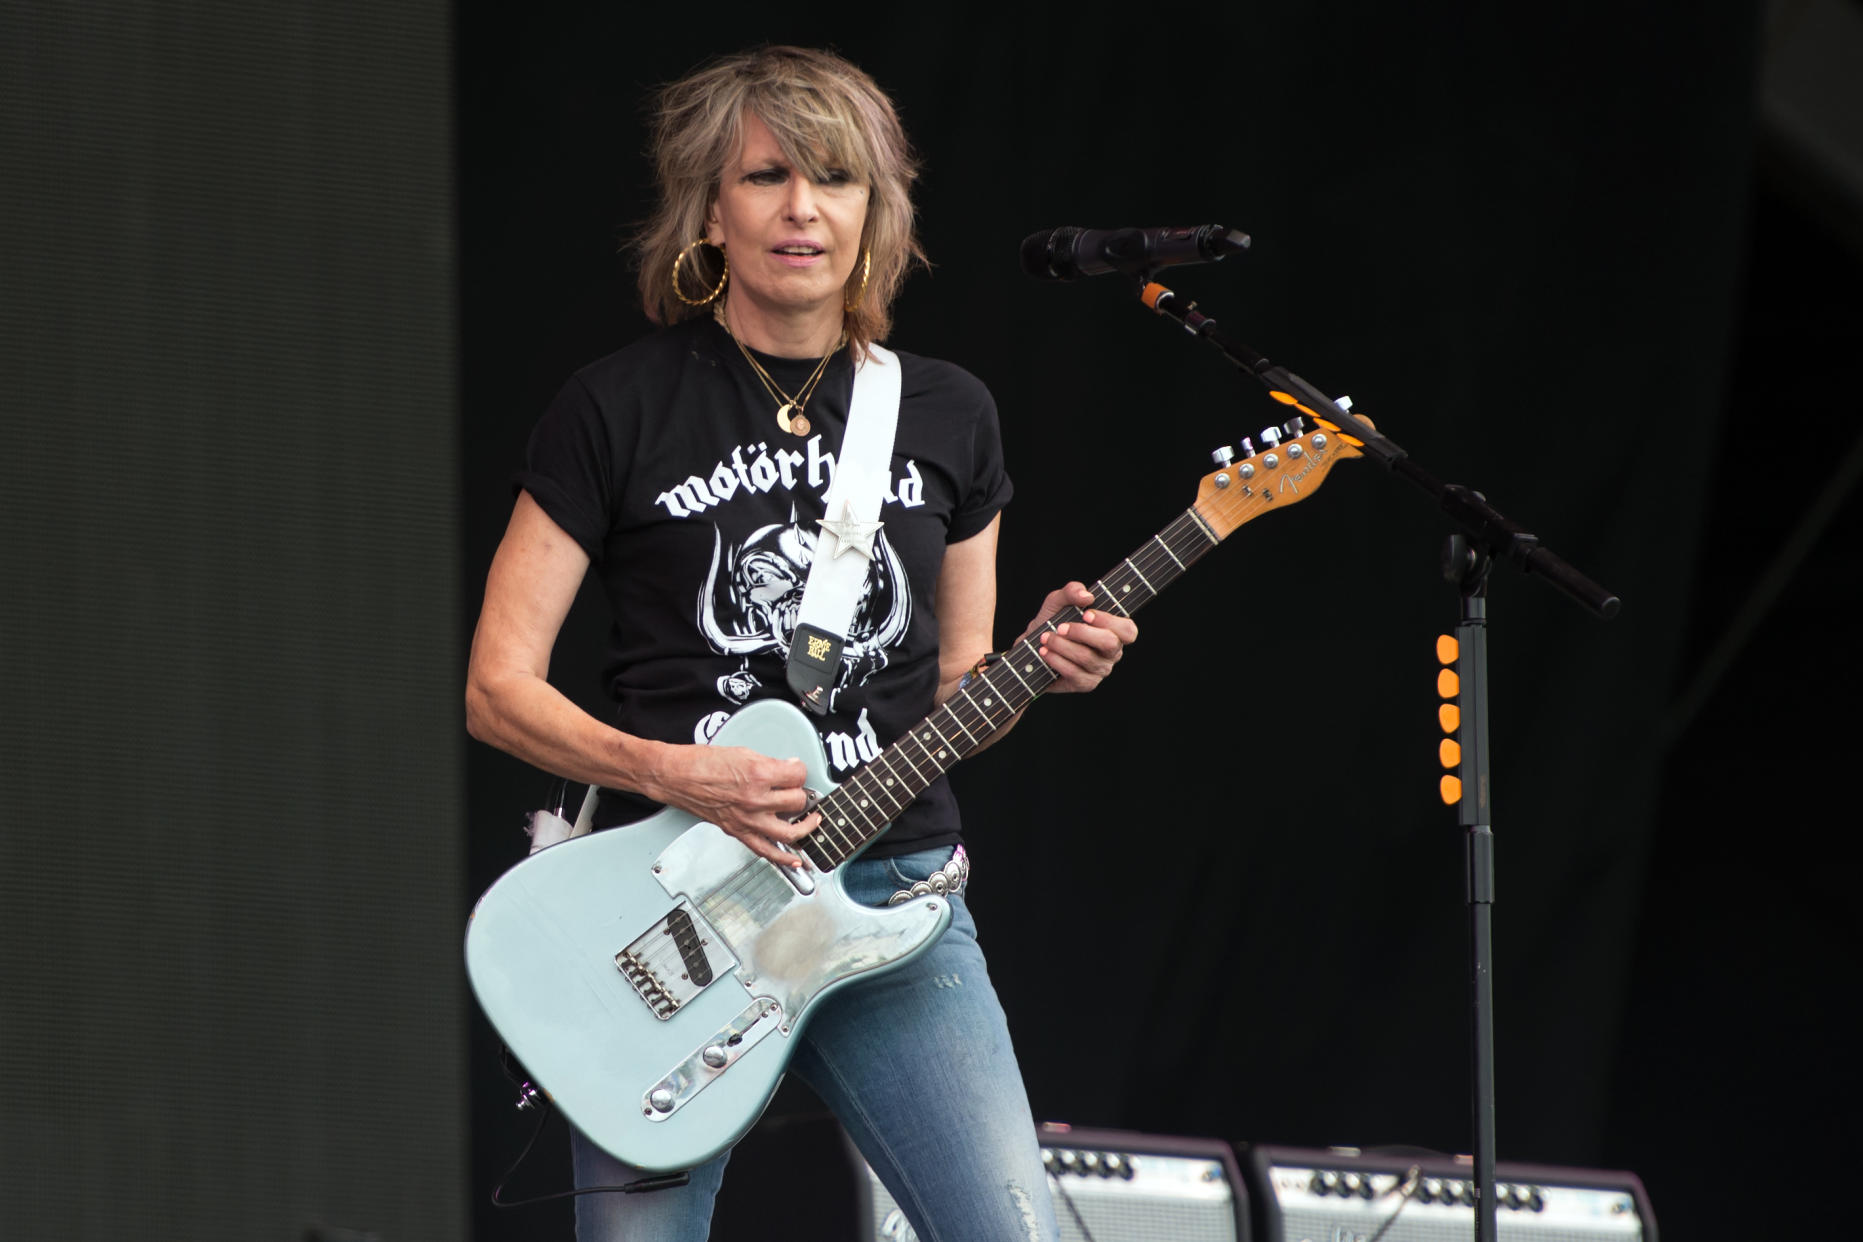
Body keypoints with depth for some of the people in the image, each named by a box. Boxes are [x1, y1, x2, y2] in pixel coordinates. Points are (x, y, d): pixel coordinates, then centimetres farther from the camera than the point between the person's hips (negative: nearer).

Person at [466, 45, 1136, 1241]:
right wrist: (669, 773, -16)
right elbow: (499, 689, -2)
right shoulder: (619, 410, -1)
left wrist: (1038, 660, -2)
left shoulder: (947, 416, 11)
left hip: (896, 903, 2)